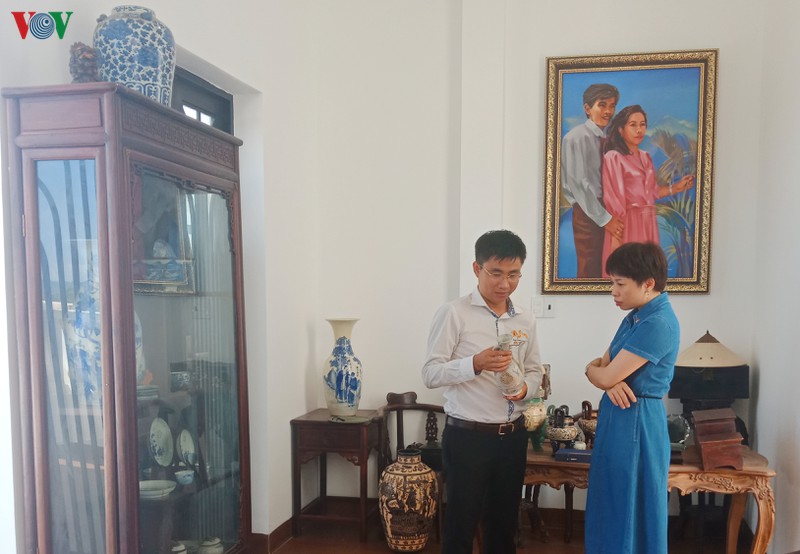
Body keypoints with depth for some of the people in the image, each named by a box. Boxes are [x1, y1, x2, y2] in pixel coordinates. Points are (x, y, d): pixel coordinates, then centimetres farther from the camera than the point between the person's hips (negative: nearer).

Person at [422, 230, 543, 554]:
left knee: (504, 521, 18)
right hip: (467, 436, -5)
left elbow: (534, 370, 14)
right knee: (461, 524, 7)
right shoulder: (454, 313, -10)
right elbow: (430, 373, -13)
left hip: (512, 436, 5)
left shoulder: (526, 320, 7)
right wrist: (475, 364, -29)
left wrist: (525, 388, -8)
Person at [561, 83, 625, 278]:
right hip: (588, 213, -7)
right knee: (589, 270, -3)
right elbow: (579, 183, -17)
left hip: (608, 212, 7)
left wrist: (612, 215, 1)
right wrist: (604, 218, -16)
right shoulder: (577, 137, -11)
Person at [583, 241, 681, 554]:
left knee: (630, 515, 5)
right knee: (610, 511, 18)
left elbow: (604, 376, -21)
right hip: (618, 417, 9)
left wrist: (593, 370, 2)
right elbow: (604, 366, 11)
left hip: (635, 422, -9)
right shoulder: (635, 317, 10)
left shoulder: (658, 323, -20)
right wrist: (609, 380, -12)